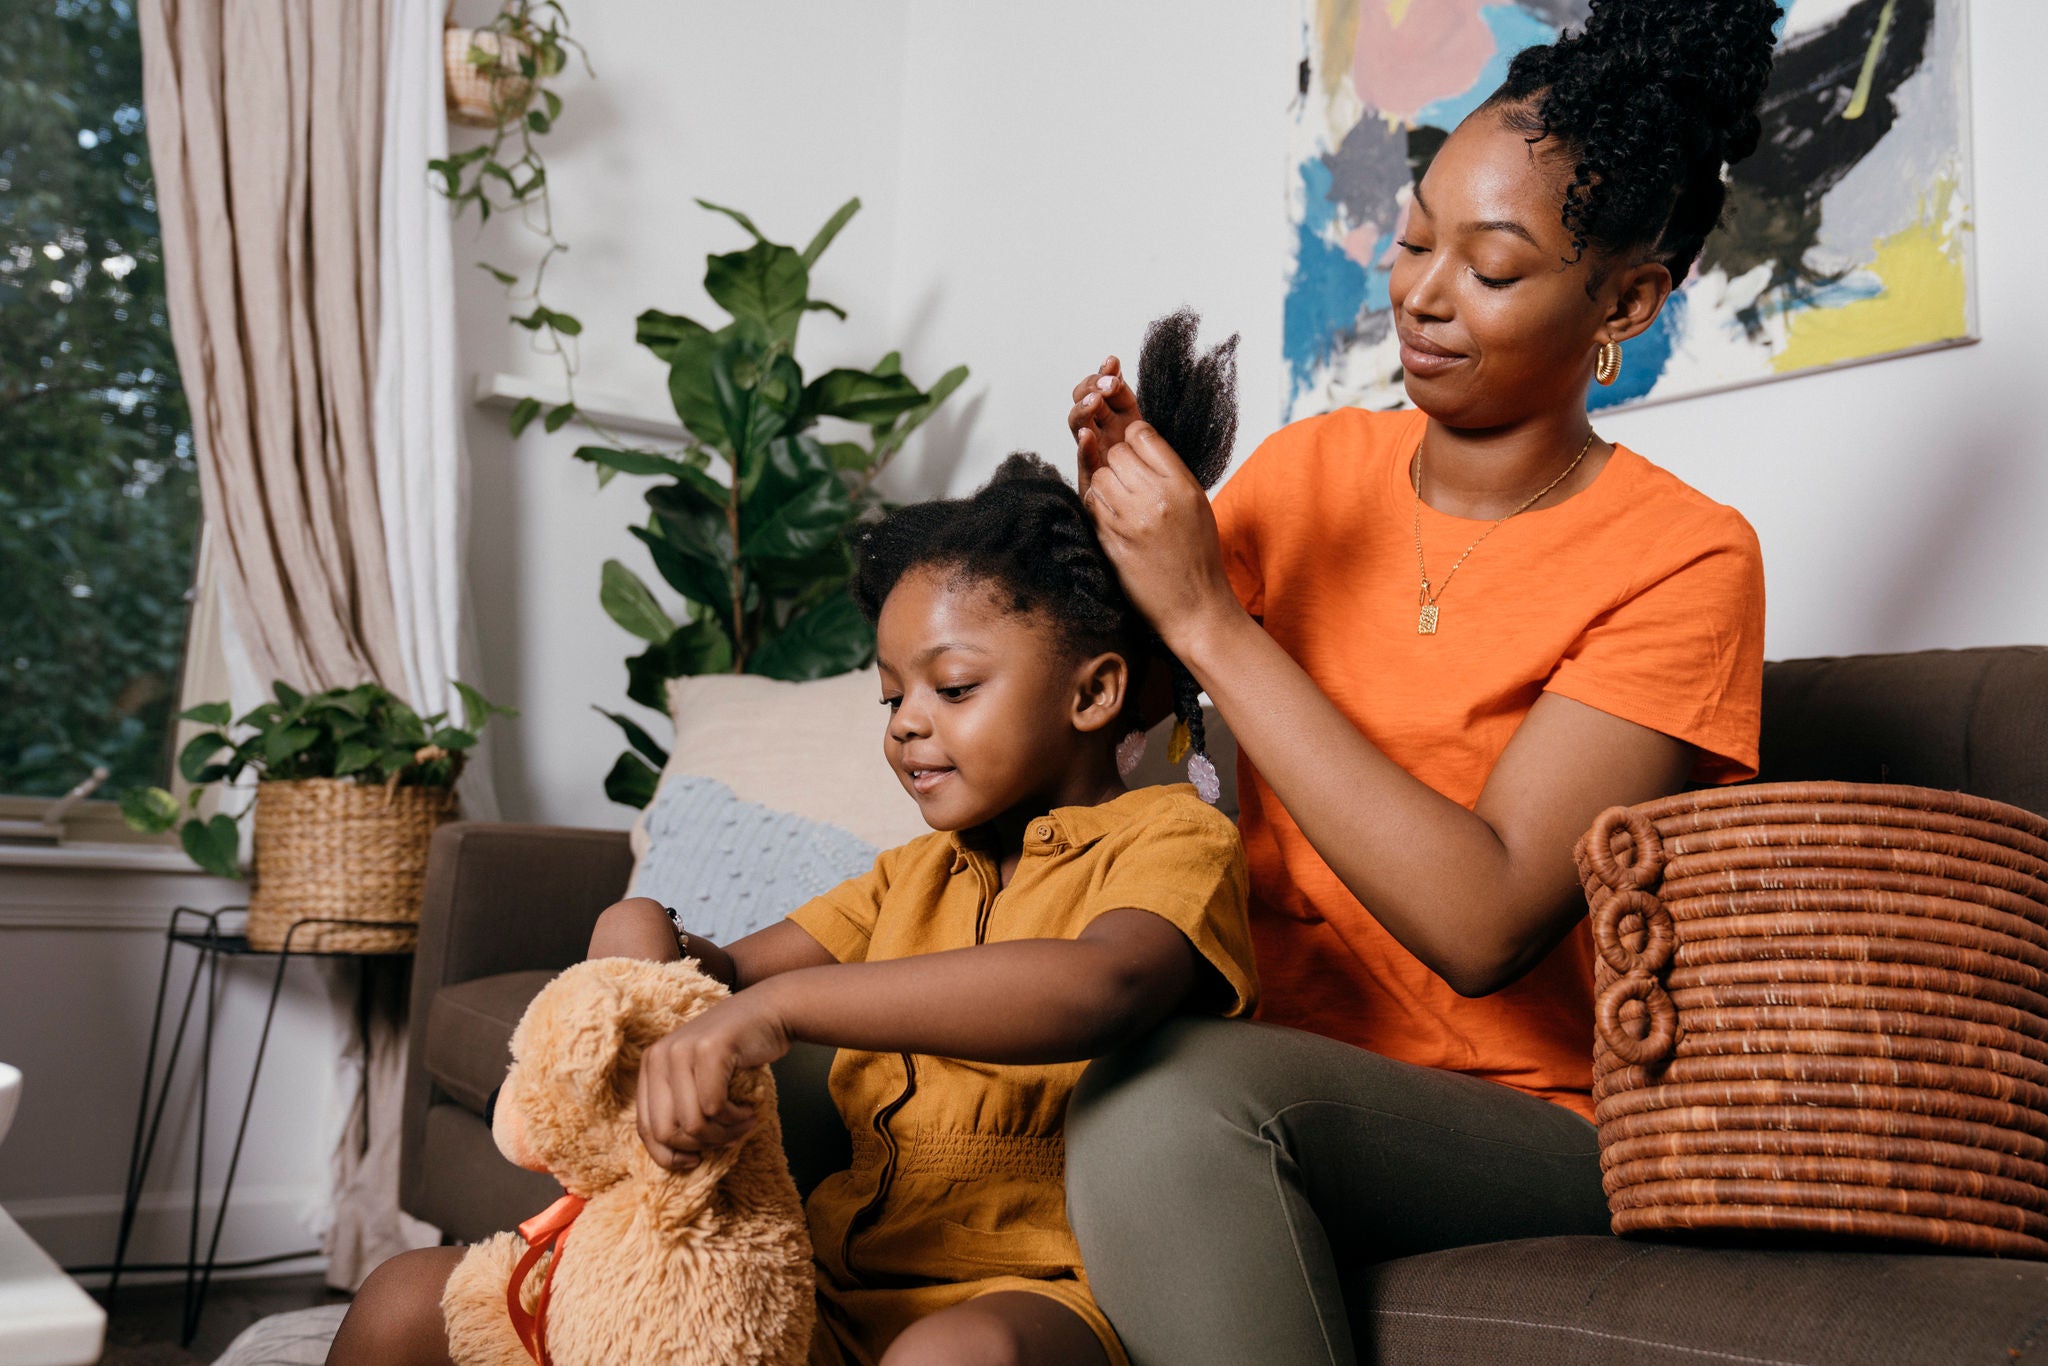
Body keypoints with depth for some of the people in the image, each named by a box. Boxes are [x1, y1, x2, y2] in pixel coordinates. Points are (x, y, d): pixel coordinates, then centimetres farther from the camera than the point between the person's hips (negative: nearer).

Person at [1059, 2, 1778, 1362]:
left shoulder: (1681, 560, -9)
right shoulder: (1311, 465, 7)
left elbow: (1483, 925, -21)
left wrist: (1206, 615, -21)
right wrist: (1116, 509, -8)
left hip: (1523, 1122, -4)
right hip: (1264, 1058, 5)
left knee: (1170, 1092, -33)